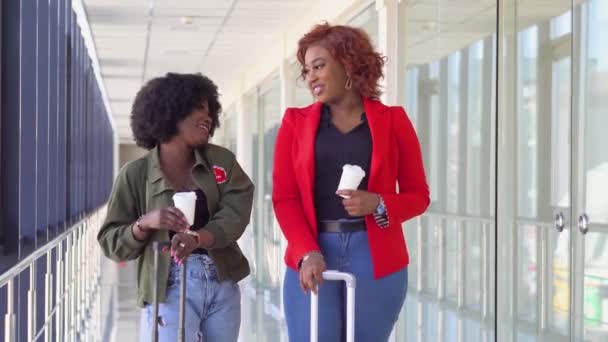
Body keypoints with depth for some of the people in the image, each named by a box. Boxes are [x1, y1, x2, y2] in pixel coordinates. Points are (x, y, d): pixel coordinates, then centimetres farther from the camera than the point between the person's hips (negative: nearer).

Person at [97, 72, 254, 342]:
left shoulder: (221, 160, 7)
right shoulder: (136, 174, -1)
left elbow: (237, 211, -8)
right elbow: (112, 243, -1)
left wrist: (197, 237, -26)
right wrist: (144, 223, -22)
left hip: (223, 286, 4)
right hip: (170, 288, -4)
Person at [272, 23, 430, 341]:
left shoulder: (392, 120, 6)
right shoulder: (296, 122, 8)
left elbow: (418, 194, 7)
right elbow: (284, 198, 3)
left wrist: (378, 204, -13)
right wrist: (306, 253, -12)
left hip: (375, 257, 0)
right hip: (311, 257, 0)